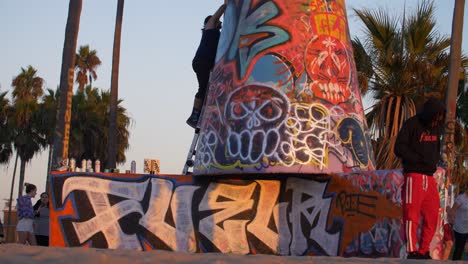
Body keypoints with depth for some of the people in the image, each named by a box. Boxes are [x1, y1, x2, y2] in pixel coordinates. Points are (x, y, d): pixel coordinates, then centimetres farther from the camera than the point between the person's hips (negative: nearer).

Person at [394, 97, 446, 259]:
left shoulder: (437, 127, 13)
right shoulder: (412, 125, -6)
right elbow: (399, 148, -10)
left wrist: (435, 161, 7)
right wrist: (421, 159, -12)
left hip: (430, 177, 7)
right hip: (414, 175, -7)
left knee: (432, 215, 5)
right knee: (412, 214, -9)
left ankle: (424, 252, 13)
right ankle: (412, 251, -10)